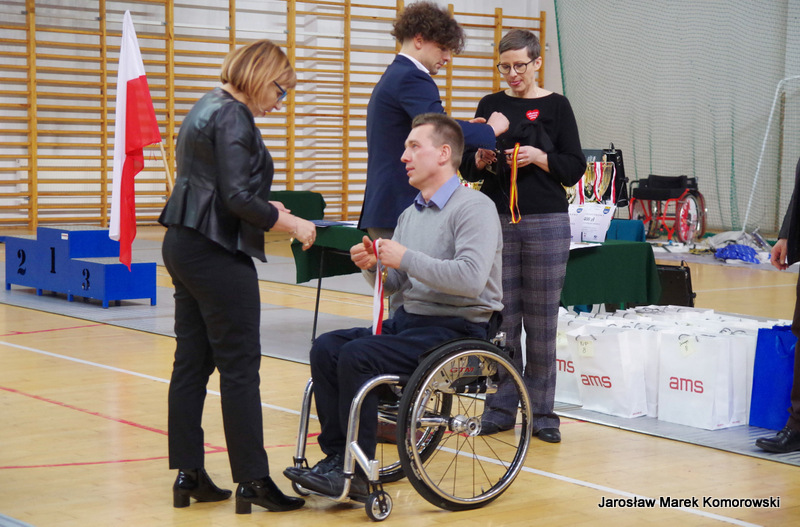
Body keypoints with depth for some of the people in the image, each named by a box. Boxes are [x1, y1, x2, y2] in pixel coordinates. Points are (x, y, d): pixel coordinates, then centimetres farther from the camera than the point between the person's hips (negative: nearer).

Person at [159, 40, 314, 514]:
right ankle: (253, 480, -2)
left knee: (192, 361, 10)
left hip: (183, 244, 10)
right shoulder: (233, 117, -14)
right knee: (240, 364, -6)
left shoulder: (207, 109, 17)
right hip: (217, 254, -10)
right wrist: (289, 223, -11)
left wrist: (265, 207, 19)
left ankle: (188, 474, 14)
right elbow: (237, 198, -20)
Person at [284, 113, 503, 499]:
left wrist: (406, 258, -21)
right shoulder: (410, 214, 17)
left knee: (357, 356, -24)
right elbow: (393, 285, 21)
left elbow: (471, 279, -26)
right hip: (409, 319, 9)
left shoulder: (474, 207, -11)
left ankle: (356, 474, -16)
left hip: (458, 329, -9)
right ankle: (335, 457, -7)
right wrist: (372, 266, -2)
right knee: (325, 348, -9)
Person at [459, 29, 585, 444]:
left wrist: (540, 157, -16)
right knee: (501, 318, 5)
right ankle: (499, 408, 13)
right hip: (496, 220, 2)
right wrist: (481, 160, -10)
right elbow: (467, 169, 11)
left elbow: (575, 168, -1)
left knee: (541, 320, 1)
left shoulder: (556, 106, 2)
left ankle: (541, 411, 10)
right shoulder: (490, 106, 9)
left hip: (546, 222, -2)